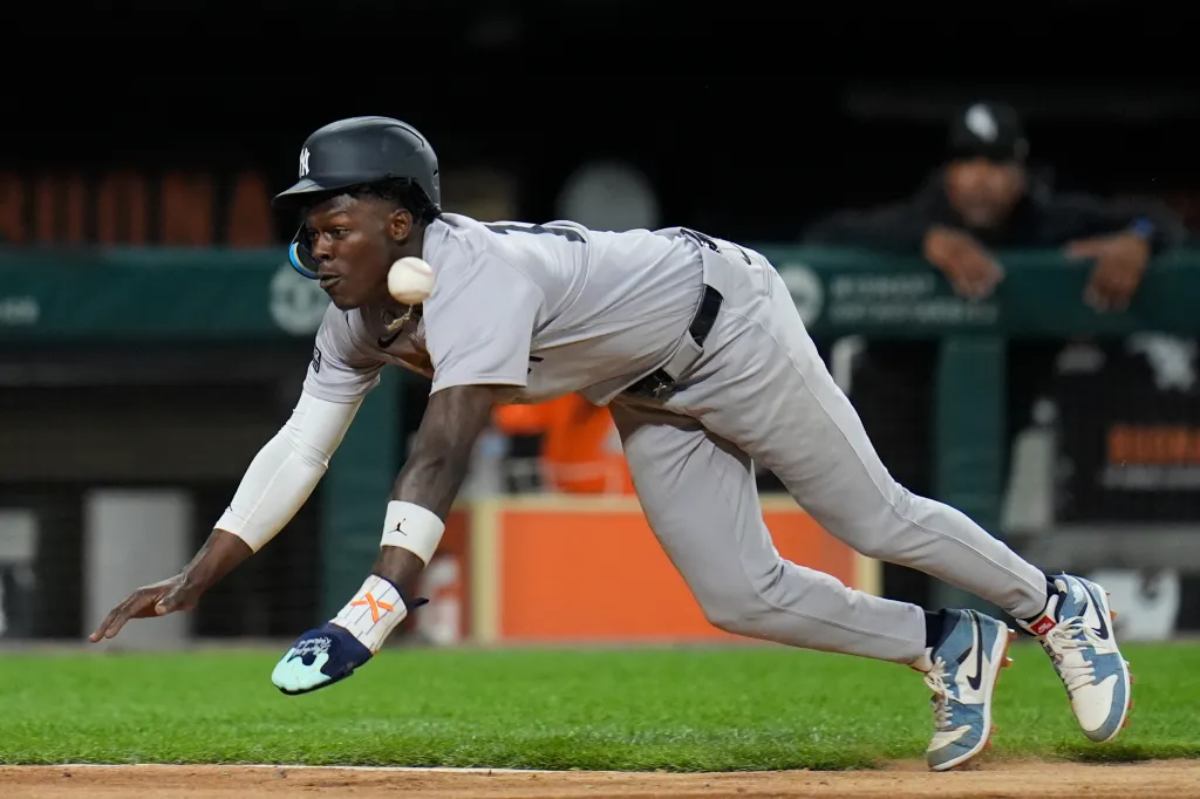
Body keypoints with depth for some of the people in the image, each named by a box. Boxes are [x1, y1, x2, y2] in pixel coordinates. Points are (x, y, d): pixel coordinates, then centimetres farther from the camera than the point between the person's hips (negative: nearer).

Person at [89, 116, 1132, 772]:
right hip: (647, 397, 8)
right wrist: (193, 580, -19)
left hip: (725, 322, -8)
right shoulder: (357, 318, -12)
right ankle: (949, 647, 24)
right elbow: (299, 451, -10)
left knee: (876, 520, 4)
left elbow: (445, 452, -49)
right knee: (739, 597, 5)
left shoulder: (476, 275, -38)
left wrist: (374, 607, -58)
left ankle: (1057, 607, 28)